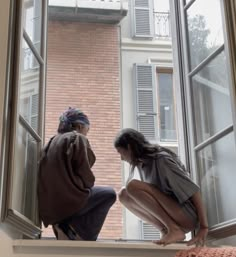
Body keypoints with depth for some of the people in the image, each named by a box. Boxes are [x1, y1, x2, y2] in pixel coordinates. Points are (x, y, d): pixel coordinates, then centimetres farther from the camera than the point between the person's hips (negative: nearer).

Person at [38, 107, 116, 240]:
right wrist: (88, 186, 12)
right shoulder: (78, 138, -1)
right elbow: (84, 173, -8)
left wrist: (84, 187, 21)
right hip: (67, 199, -8)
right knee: (110, 194, 9)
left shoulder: (53, 141, 20)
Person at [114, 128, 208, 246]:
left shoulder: (161, 159, -16)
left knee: (132, 186, -20)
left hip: (188, 216, -8)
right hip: (171, 218, 8)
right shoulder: (142, 164, 9)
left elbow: (193, 189, -18)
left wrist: (204, 228, -19)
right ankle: (167, 231, -4)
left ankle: (174, 230, -16)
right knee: (123, 194, 0)